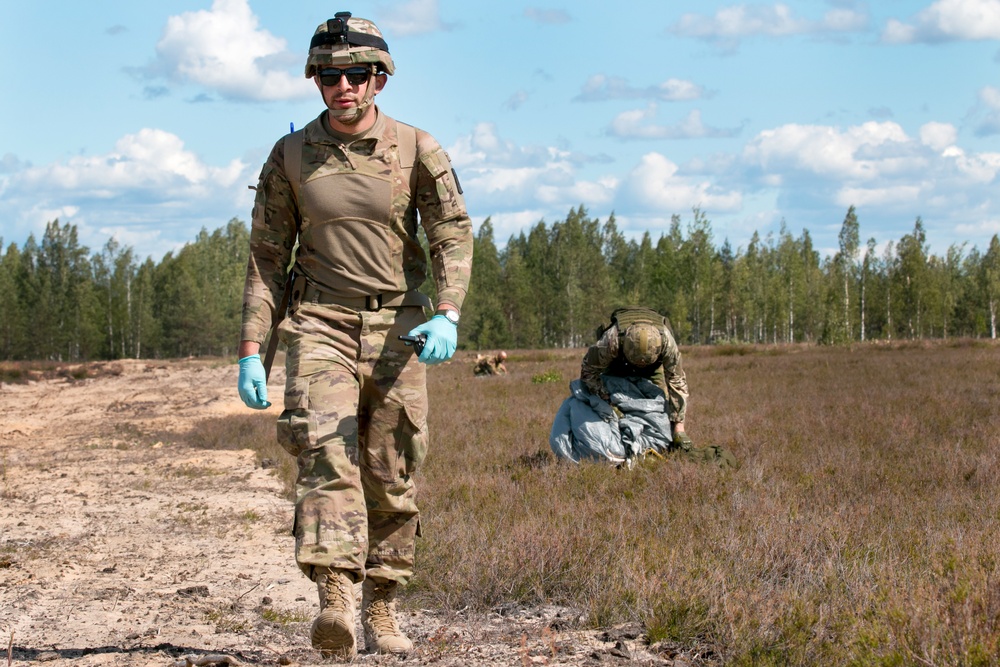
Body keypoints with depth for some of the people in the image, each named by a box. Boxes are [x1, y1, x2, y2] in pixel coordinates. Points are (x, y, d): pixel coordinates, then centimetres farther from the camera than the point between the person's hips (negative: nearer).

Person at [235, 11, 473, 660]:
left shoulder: (416, 149, 2)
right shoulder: (291, 156, 4)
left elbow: (454, 236, -2)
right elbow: (267, 255, 7)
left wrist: (448, 315, -20)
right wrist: (252, 348, 0)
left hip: (397, 329, 1)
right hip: (320, 324, -1)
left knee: (392, 477, 4)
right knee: (326, 454, -20)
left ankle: (382, 612, 15)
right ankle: (335, 600, -32)